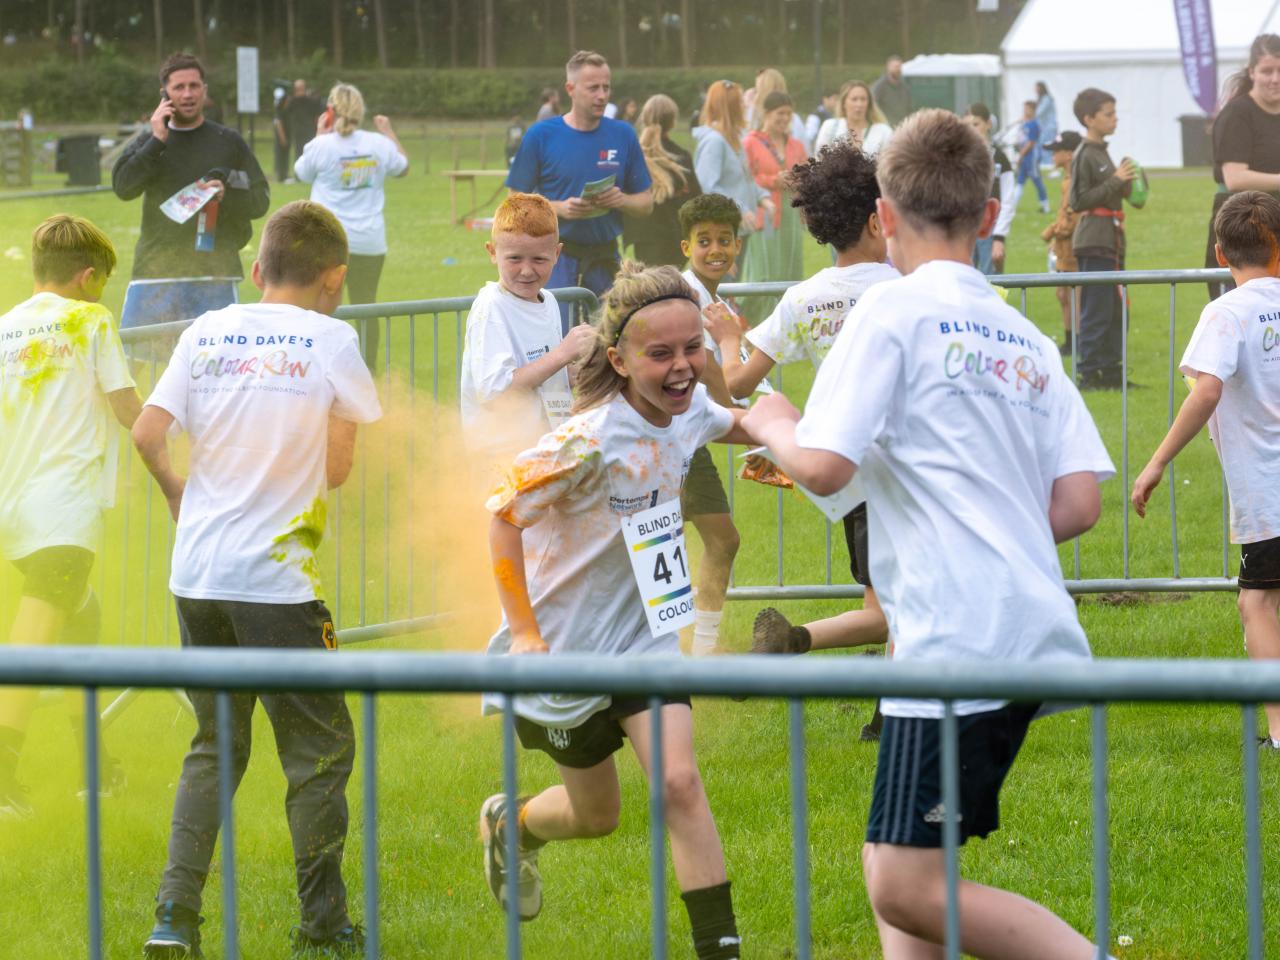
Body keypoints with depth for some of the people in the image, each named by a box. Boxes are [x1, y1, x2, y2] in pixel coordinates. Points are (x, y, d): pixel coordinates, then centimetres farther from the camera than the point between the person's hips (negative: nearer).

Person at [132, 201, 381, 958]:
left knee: (214, 747, 16)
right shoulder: (331, 340, -4)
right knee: (320, 750, 8)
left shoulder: (207, 332, 5)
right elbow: (338, 468, -2)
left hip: (197, 575, 5)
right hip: (277, 577, -5)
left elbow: (147, 434, 0)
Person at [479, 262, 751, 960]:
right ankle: (511, 824, 48)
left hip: (644, 634, 4)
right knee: (595, 815, 13)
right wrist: (523, 632, -23)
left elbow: (732, 425, 18)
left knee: (678, 782, -15)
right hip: (566, 645, -4)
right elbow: (502, 513, -22)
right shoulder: (592, 441, -29)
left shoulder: (690, 408, -7)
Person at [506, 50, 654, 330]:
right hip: (557, 257, -3)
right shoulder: (540, 136, -1)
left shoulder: (622, 135, 7)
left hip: (605, 255, 3)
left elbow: (646, 203, 13)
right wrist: (560, 208, -16)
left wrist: (621, 200, -10)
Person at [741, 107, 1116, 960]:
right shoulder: (1025, 338, 16)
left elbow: (823, 467, -14)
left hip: (956, 642, -8)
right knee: (894, 866, 14)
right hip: (1034, 631, 8)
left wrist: (772, 425, 8)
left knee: (908, 888, -10)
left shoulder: (894, 312, -5)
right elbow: (1079, 504, 10)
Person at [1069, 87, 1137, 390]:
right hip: (1094, 241, -10)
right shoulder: (1084, 156, -12)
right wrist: (1115, 181, -19)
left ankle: (1110, 370, 18)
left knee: (1115, 309, 12)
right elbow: (1078, 201, -18)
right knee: (1096, 310, -9)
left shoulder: (1102, 153, 17)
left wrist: (1125, 182, 13)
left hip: (1111, 239, 10)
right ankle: (1089, 373, -7)